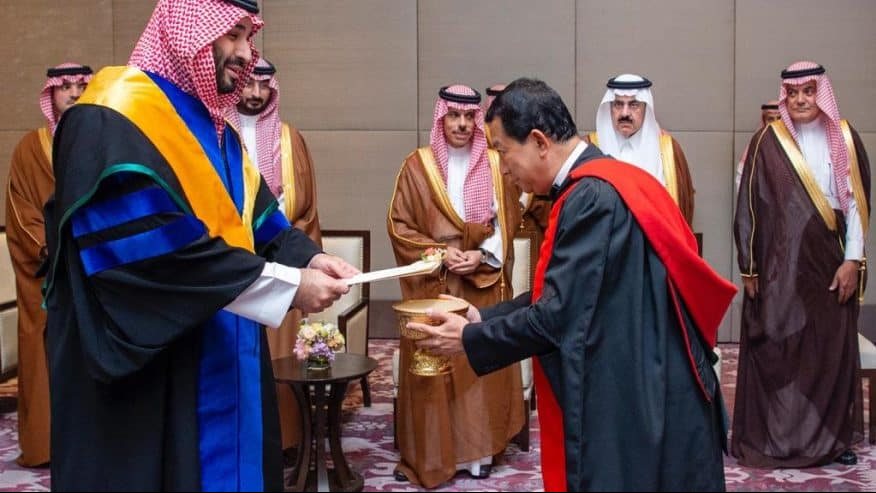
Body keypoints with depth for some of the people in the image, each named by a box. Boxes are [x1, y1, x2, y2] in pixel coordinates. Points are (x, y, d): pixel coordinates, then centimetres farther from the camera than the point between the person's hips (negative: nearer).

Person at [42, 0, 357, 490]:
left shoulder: (216, 126, 13)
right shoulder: (114, 119, -17)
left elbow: (260, 220, 12)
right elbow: (161, 253, -26)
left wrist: (308, 257, -9)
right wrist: (289, 284, -22)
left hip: (222, 363, 9)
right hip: (148, 371, -9)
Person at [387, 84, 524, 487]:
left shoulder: (495, 165, 5)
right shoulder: (417, 165, 0)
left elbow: (508, 224, 5)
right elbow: (398, 225, -1)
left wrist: (481, 256, -11)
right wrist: (441, 253, -13)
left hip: (485, 282, 2)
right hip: (433, 284, -1)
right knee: (433, 369, -1)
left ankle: (479, 450, 16)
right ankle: (430, 453, 8)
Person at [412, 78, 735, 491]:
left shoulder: (593, 197, -22)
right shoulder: (607, 184, 9)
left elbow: (558, 315, -22)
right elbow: (564, 293, 13)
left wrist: (469, 338, -9)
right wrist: (483, 316, 9)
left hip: (628, 404, -9)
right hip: (640, 393, 9)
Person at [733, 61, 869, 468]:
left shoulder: (844, 139, 5)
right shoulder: (767, 143, -2)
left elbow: (858, 201, 4)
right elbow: (748, 206, -2)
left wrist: (852, 260, -3)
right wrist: (749, 269, -3)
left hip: (830, 262, 2)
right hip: (781, 262, -2)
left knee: (832, 348, 6)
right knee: (777, 350, 0)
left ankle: (833, 436, 18)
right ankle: (775, 438, 11)